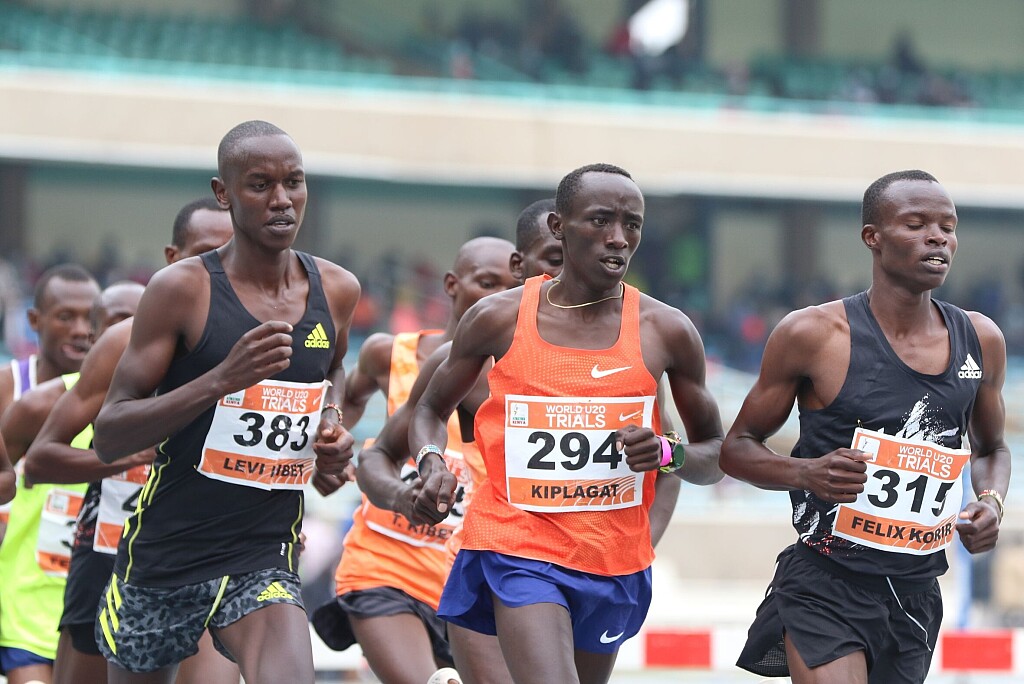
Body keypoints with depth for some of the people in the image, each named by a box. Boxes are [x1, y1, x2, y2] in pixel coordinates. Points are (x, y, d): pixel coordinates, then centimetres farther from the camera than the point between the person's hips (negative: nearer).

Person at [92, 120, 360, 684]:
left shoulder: (335, 291, 3)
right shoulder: (182, 289, -12)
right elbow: (108, 437, -14)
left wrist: (331, 425, 6)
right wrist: (221, 379, -27)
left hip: (265, 558, 2)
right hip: (164, 555, -2)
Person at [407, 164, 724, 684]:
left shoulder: (665, 331, 1)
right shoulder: (499, 319, -1)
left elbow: (714, 448, 12)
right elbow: (431, 410, 14)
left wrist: (666, 454, -11)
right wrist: (432, 465, -8)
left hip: (615, 559, 3)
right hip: (518, 548, -3)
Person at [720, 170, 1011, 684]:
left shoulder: (980, 341, 5)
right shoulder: (813, 335, -8)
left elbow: (991, 448, 23)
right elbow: (737, 448, 1)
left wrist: (991, 501, 1)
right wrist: (806, 473, -19)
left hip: (917, 597, 5)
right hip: (825, 590, -5)